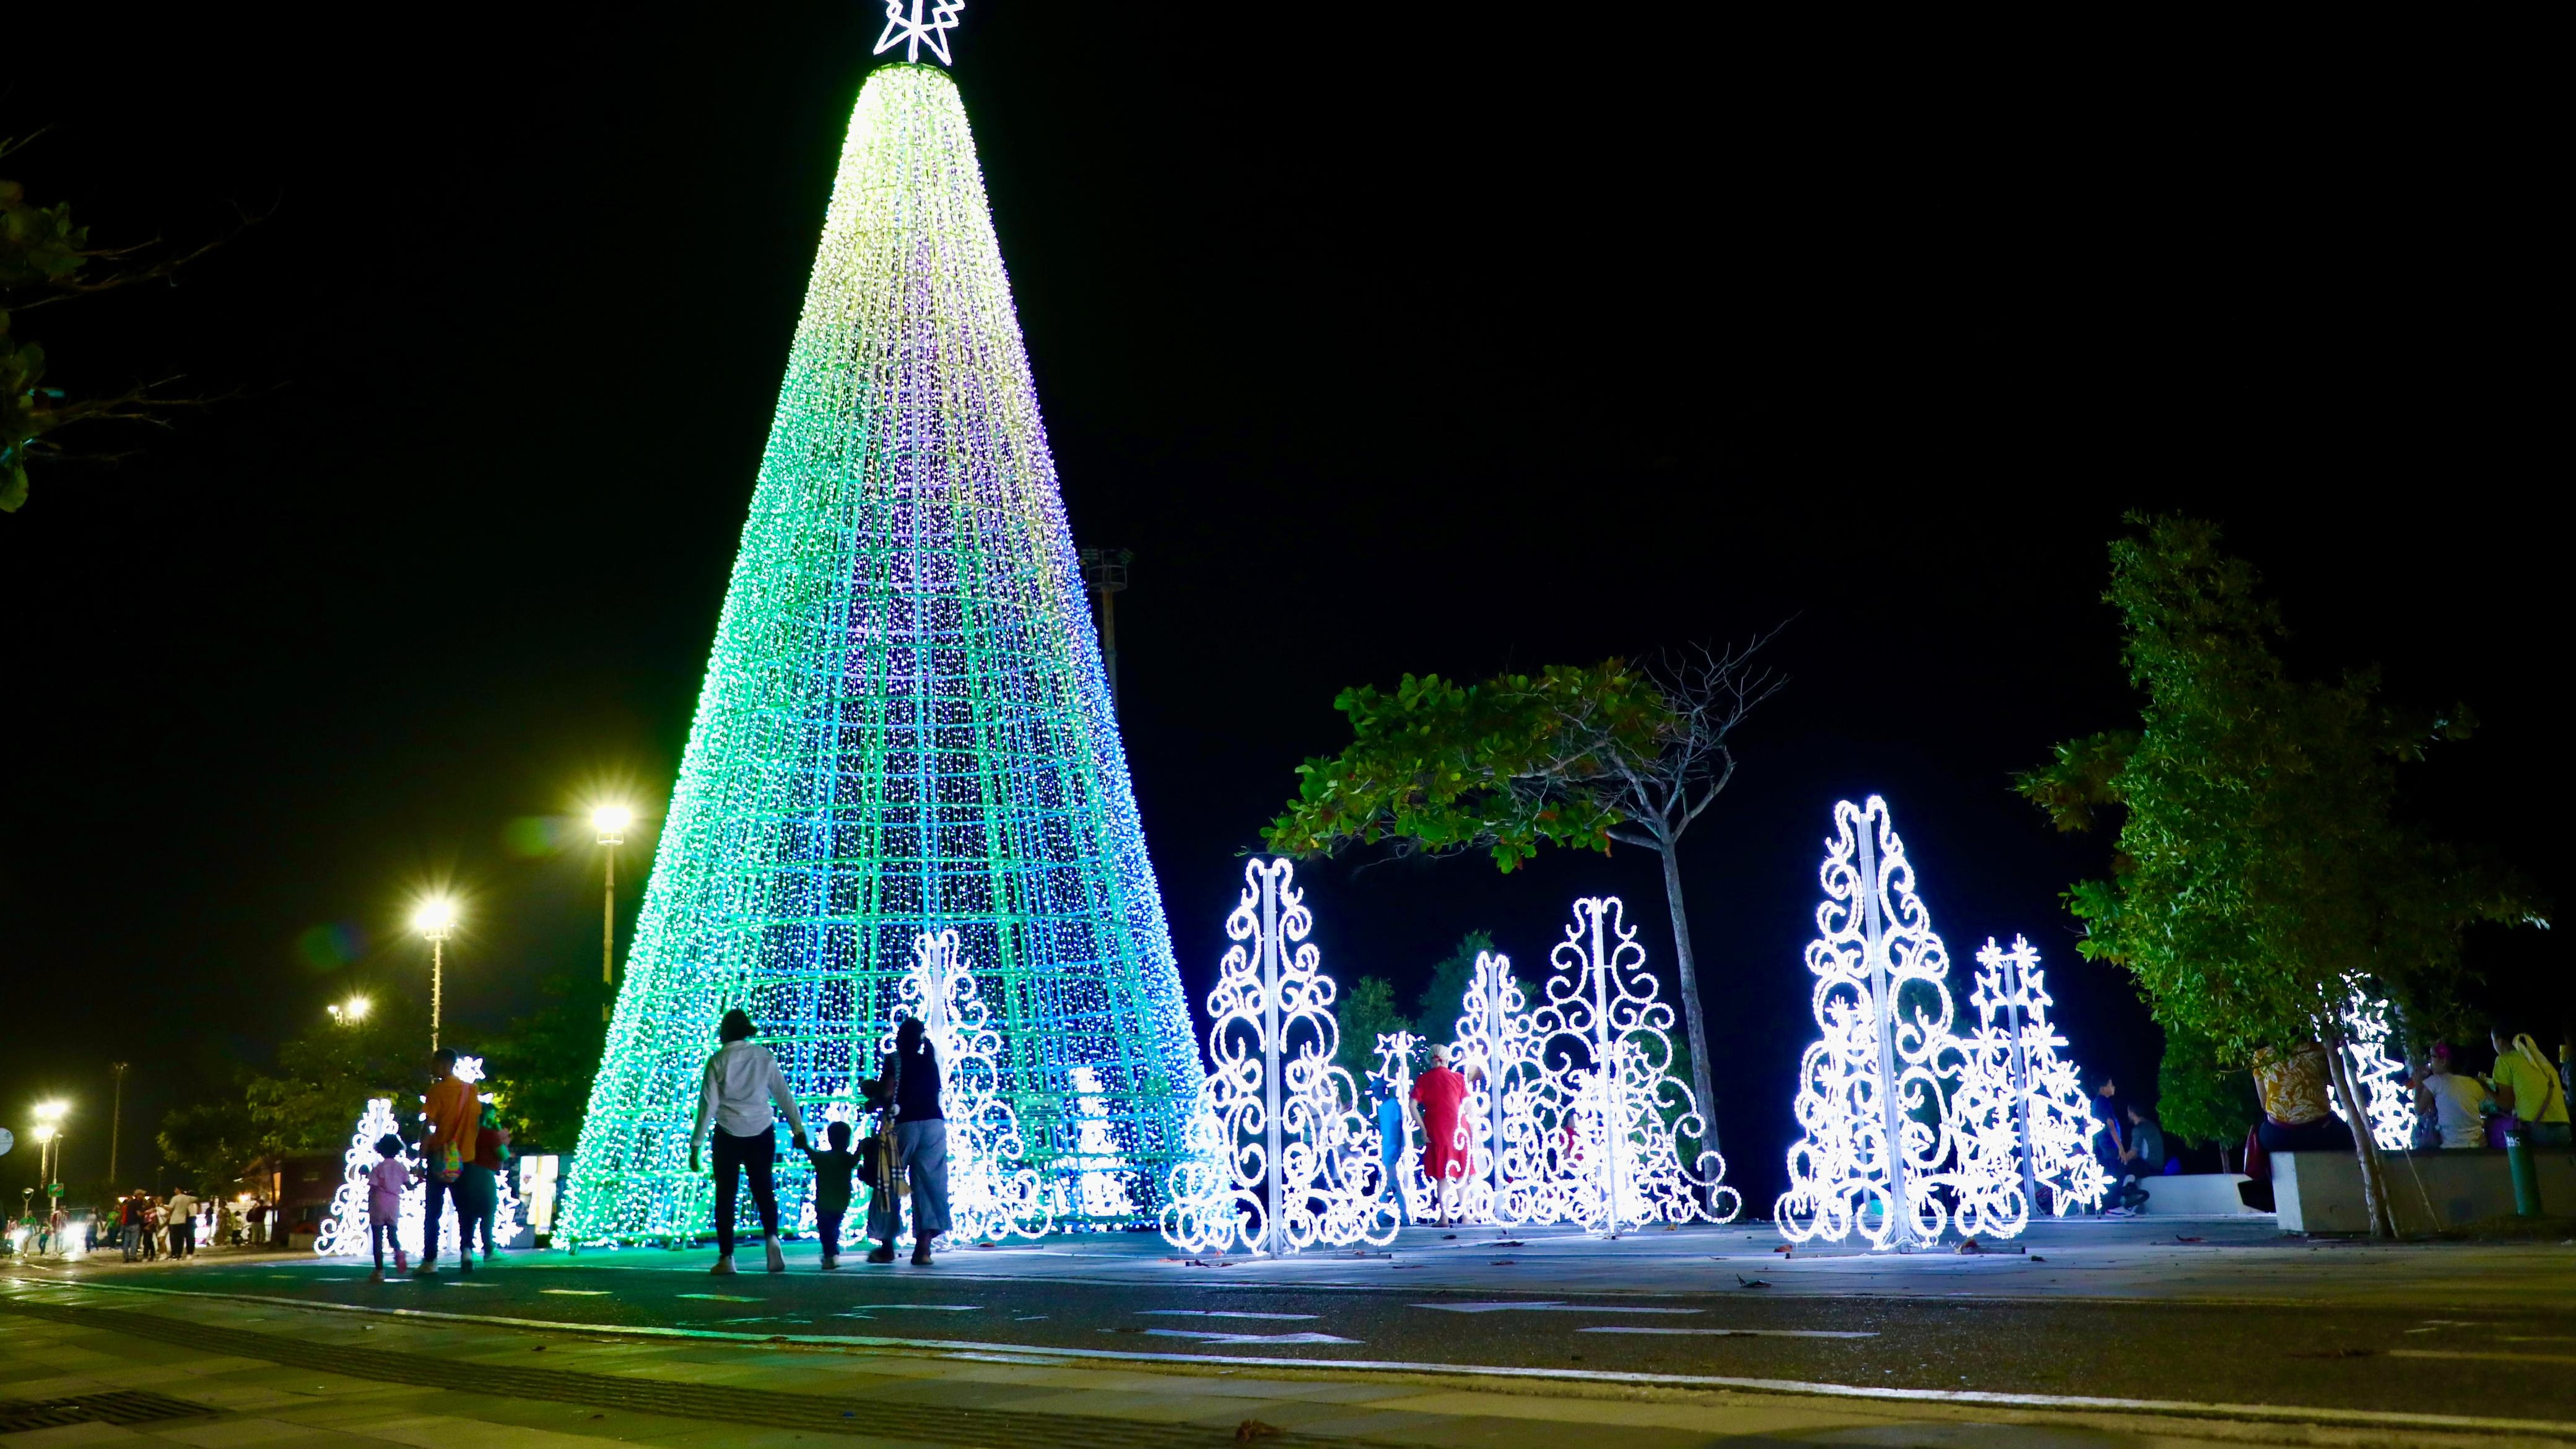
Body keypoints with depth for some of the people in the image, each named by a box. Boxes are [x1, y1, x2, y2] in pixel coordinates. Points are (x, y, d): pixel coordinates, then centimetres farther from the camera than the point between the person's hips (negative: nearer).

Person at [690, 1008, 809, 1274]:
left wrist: (696, 1144, -2)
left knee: (726, 1194, 7)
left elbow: (708, 1104, -7)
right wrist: (798, 1128, 12)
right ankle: (771, 1237, -12)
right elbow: (784, 1095, 4)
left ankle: (726, 1257, 6)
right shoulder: (765, 1057, 1)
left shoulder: (718, 1061, -5)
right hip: (762, 1133, 2)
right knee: (763, 1188, 13)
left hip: (728, 1135, -2)